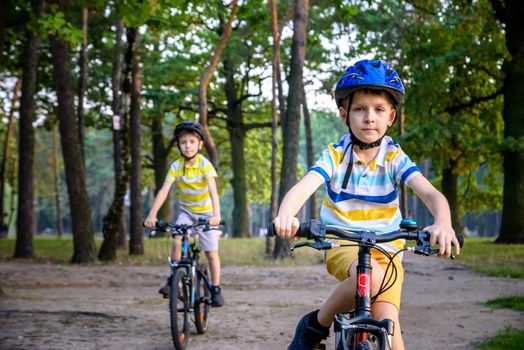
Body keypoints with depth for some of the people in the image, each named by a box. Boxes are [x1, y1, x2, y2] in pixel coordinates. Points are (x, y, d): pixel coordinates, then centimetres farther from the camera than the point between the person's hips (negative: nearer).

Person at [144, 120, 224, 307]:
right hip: (186, 211, 2)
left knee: (212, 253, -2)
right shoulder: (176, 166, -14)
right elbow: (164, 191, -20)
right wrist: (152, 214, -31)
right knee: (177, 242, -21)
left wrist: (216, 215, -46)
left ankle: (216, 290, 12)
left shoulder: (205, 165, -21)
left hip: (206, 212, -2)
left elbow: (213, 191, -32)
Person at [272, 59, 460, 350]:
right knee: (369, 276, -34)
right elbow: (302, 188, -23)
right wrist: (285, 215, -47)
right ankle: (314, 326, -12)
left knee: (385, 317, -20)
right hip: (342, 246, -2)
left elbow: (431, 193, -19)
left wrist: (442, 224, -42)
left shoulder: (395, 159, -5)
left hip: (386, 250, 2)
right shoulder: (335, 156, -7)